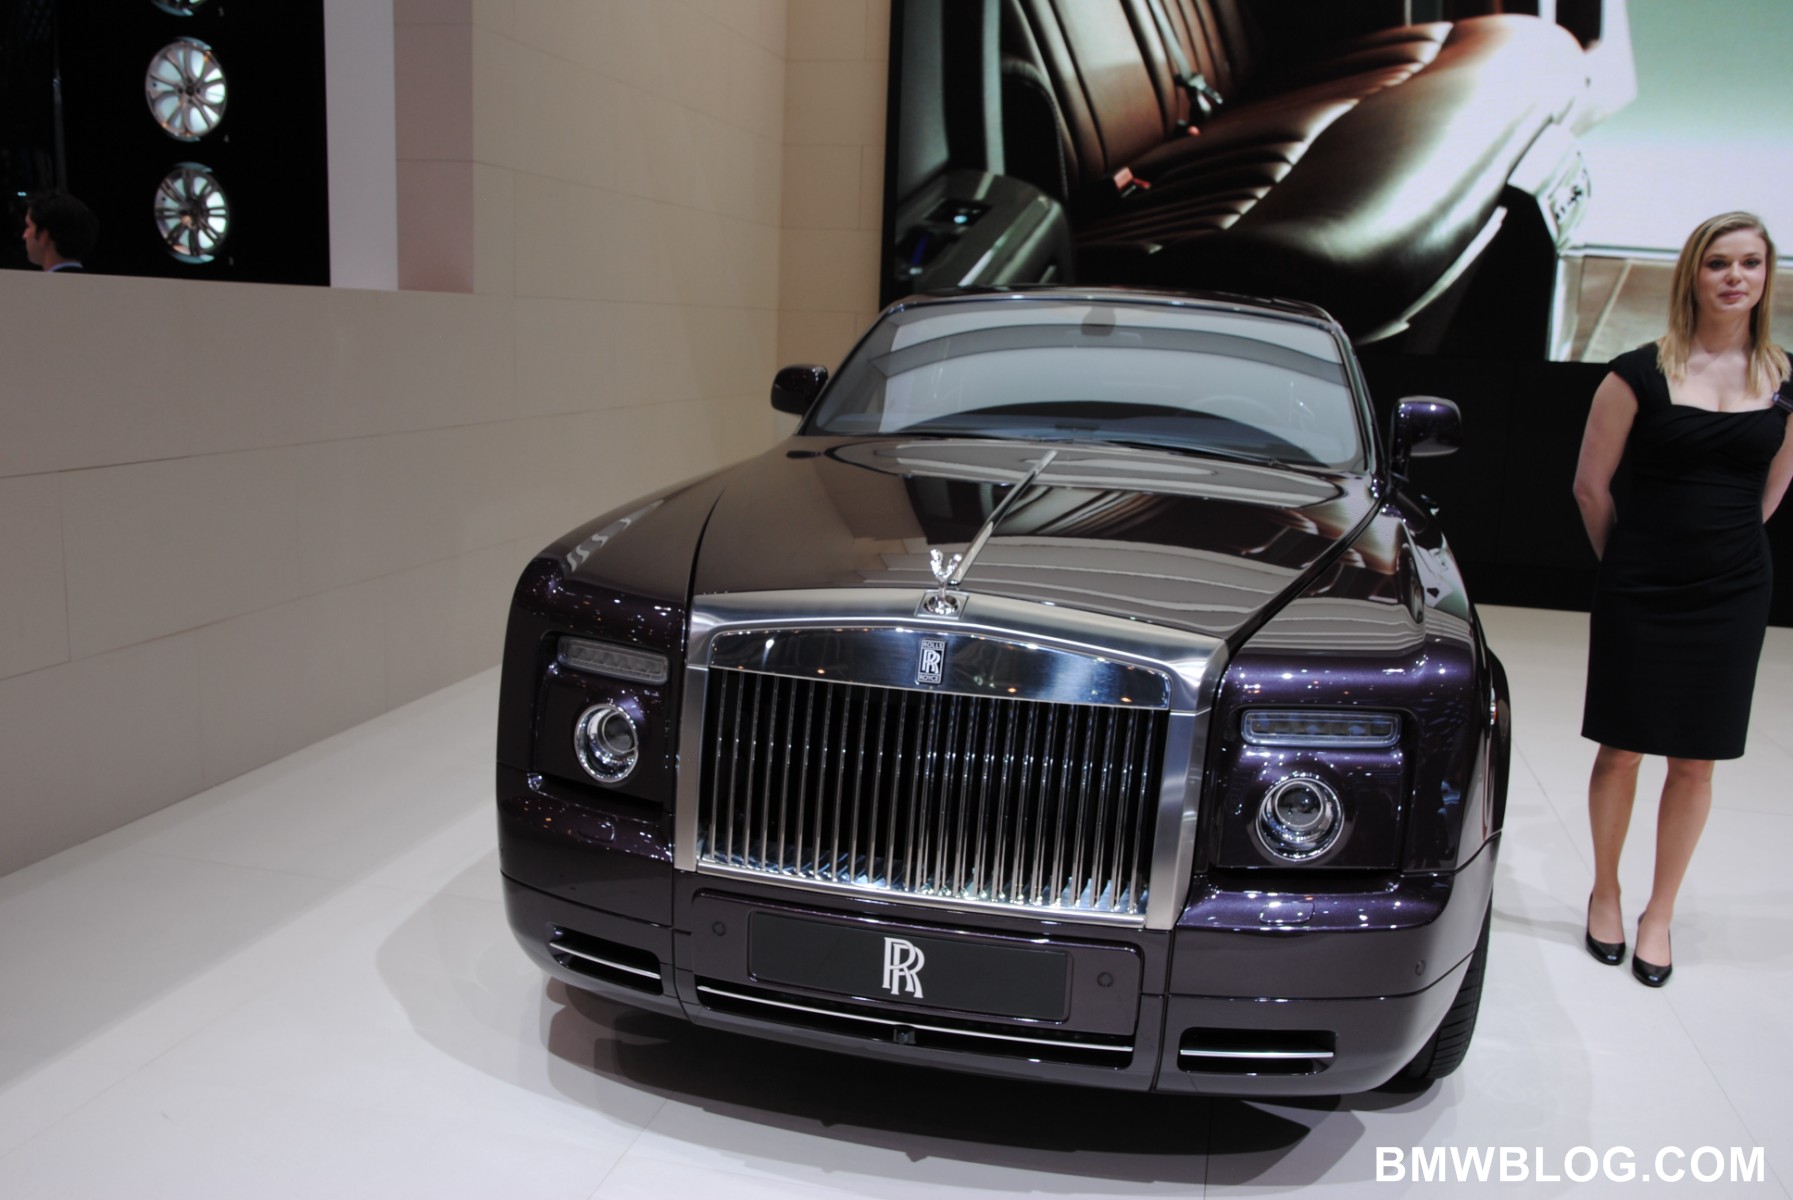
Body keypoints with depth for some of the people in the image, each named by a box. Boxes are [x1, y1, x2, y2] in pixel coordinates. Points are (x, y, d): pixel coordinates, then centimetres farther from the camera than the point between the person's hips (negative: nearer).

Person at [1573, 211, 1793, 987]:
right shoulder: (1642, 373, -7)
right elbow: (1591, 485, 0)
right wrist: (1626, 561, 8)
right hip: (1640, 594, -2)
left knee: (1695, 761, 8)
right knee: (1621, 750, 6)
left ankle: (1659, 913, 24)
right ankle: (1605, 893, 28)